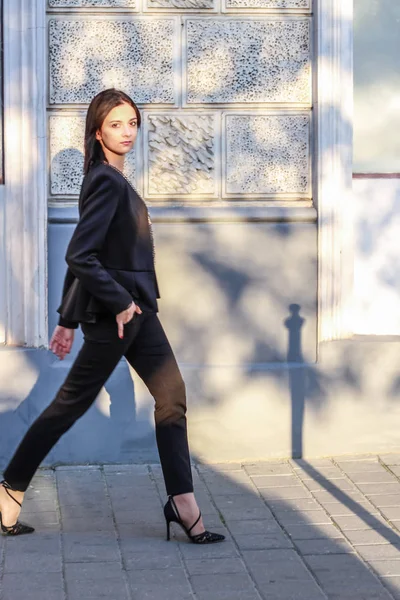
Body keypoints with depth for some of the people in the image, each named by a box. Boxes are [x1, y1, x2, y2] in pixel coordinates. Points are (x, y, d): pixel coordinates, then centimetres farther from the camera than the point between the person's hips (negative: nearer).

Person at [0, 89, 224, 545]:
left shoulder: (111, 179, 13)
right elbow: (80, 255, -24)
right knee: (72, 403, 1)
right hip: (113, 313, -9)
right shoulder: (106, 181, -16)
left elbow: (84, 253, 15)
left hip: (134, 309, 9)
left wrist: (69, 319, 16)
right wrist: (119, 302, -19)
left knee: (172, 396, 4)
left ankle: (183, 503, 4)